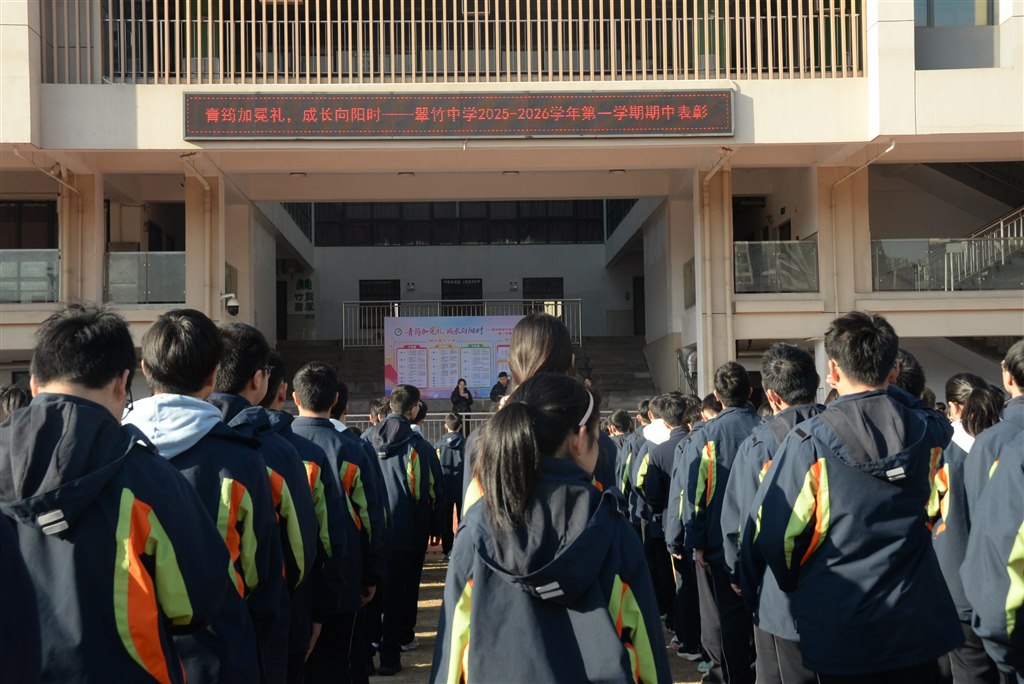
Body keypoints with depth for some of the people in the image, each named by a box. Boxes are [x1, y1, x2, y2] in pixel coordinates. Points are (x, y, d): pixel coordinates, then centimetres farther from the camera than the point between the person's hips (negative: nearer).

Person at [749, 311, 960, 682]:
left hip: (840, 627, -3)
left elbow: (768, 532, -14)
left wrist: (795, 584, 4)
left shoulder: (809, 442, -16)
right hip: (917, 624, 3)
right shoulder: (927, 430, -4)